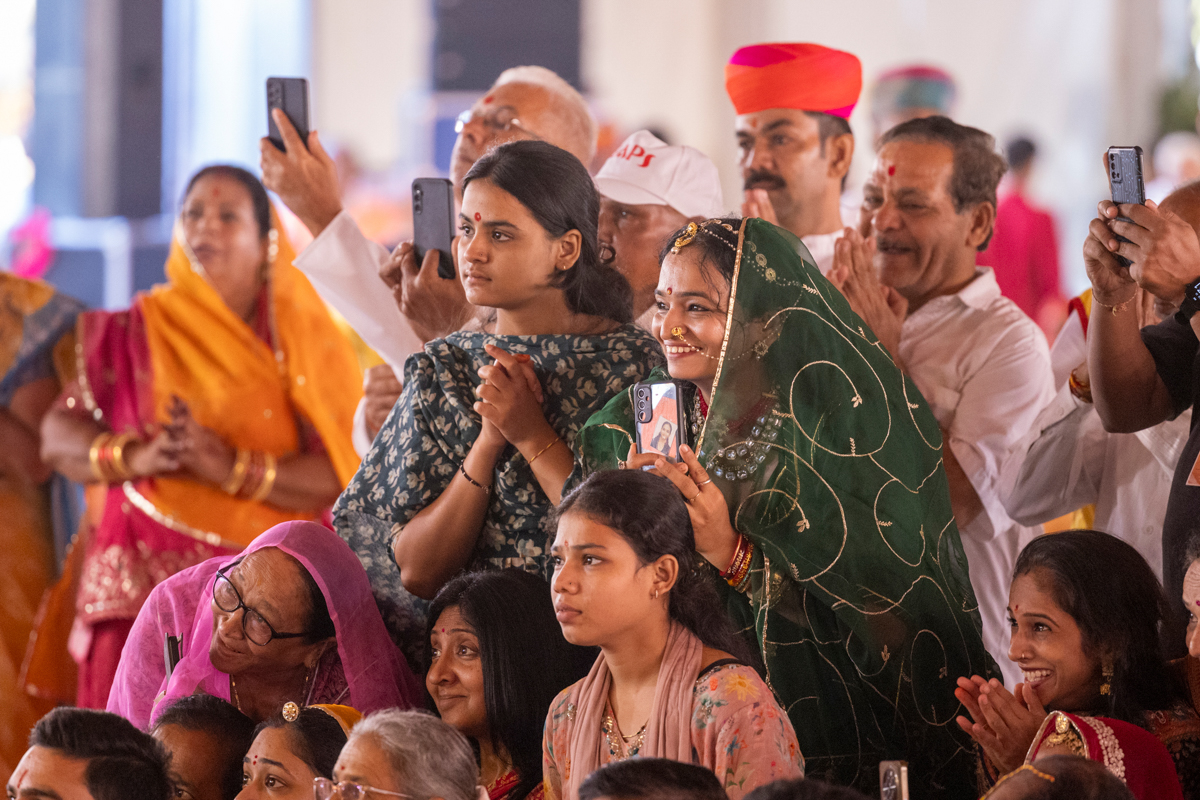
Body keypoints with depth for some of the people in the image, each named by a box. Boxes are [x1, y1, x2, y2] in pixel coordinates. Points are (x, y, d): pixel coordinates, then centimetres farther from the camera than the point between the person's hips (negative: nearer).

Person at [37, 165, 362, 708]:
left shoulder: (304, 337, 8)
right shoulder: (136, 332, 14)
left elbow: (344, 475, -3)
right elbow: (57, 437, 8)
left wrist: (232, 467, -15)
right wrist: (134, 456, -12)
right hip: (144, 582, 1)